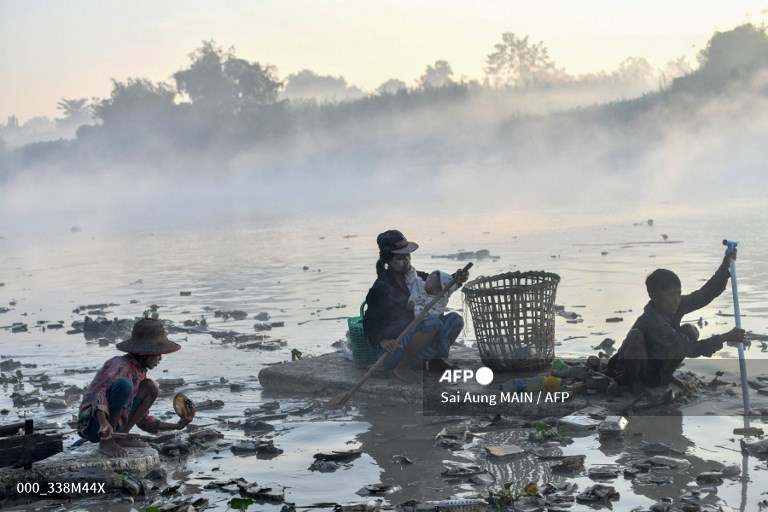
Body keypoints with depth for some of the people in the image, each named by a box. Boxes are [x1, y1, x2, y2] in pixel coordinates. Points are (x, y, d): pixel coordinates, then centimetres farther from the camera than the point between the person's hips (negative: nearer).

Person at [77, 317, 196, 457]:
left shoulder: (140, 372, 12)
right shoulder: (122, 366, -15)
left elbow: (144, 421, 15)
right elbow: (100, 394, -31)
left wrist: (177, 426, 8)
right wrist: (104, 424, -48)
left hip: (116, 424, 9)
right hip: (92, 423, -9)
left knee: (150, 388, 5)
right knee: (124, 383, -30)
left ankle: (122, 436, 1)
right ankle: (106, 441, -23)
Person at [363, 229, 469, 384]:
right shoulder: (382, 287, -13)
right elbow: (369, 323, -15)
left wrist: (456, 279, -10)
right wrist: (382, 341, -33)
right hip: (393, 351, -7)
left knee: (455, 319, -6)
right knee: (432, 323, -31)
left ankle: (434, 360, 7)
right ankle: (402, 368, -18)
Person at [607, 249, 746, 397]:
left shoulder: (676, 306, -12)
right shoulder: (653, 322, -36)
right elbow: (691, 349, -37)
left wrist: (725, 267, -28)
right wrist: (725, 338, -41)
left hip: (657, 370, 8)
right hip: (629, 372, -8)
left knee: (690, 331, -7)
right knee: (635, 336, -39)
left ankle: (667, 375, 8)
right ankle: (635, 383, -12)